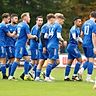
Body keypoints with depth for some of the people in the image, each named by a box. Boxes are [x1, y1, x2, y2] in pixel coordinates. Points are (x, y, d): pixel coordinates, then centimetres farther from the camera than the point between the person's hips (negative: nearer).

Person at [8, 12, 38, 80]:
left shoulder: (19, 25, 14)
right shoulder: (26, 25, -12)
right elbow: (29, 36, -15)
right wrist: (34, 37, 5)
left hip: (19, 44, 9)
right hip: (21, 45, -9)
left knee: (27, 58, 10)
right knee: (17, 60, -8)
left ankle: (26, 75, 10)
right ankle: (11, 76, -7)